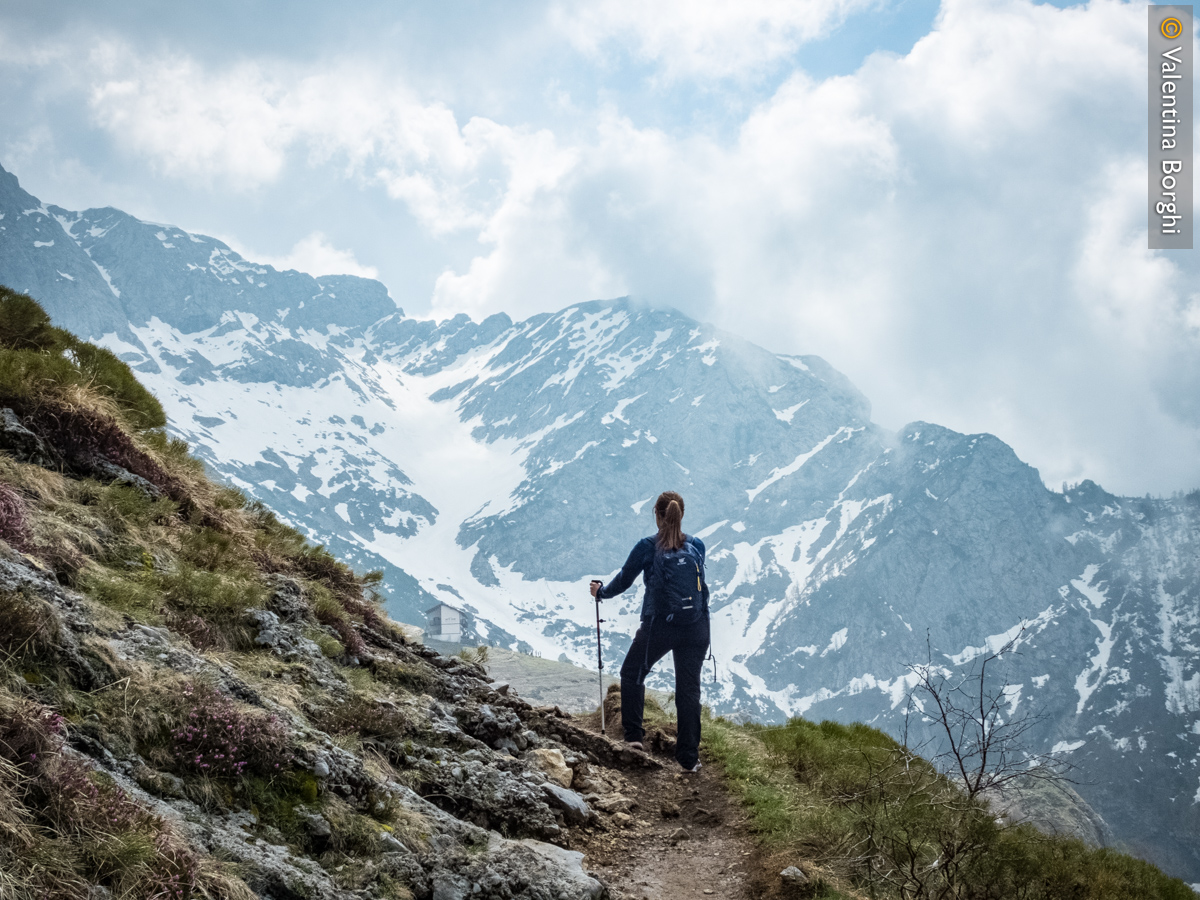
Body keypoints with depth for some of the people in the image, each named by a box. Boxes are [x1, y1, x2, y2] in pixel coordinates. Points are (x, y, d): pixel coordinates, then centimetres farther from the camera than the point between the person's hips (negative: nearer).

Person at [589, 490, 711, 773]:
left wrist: (601, 591, 21)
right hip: (695, 628, 3)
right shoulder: (696, 546, -1)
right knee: (689, 689, 9)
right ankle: (689, 758, 11)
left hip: (658, 627, -3)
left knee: (632, 674, 21)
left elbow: (623, 581, 2)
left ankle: (634, 735, 19)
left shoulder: (647, 548, -9)